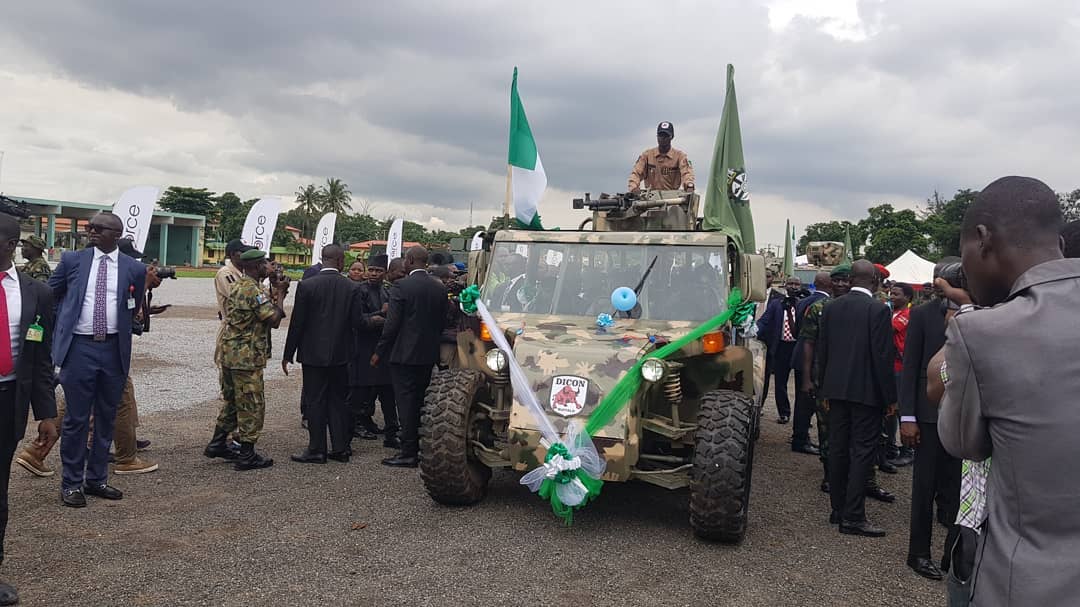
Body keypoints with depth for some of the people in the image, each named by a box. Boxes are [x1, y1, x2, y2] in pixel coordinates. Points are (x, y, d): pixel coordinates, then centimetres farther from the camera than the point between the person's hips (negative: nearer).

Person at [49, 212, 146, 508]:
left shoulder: (134, 269, 1)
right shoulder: (72, 260, 0)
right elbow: (49, 295, 13)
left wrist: (122, 332, 10)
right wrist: (60, 327, 12)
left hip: (114, 349, 2)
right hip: (79, 347, -1)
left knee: (106, 417, 11)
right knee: (76, 418, 3)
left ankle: (97, 479, 25)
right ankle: (72, 483, 16)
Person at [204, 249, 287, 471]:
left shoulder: (238, 287, 14)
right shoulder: (254, 290, -17)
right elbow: (274, 320, -20)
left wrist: (274, 294, 10)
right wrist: (280, 294, -9)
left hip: (229, 354, 10)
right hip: (246, 358, -10)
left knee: (232, 401, 21)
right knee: (252, 405, -2)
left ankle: (217, 444, 29)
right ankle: (247, 456, 3)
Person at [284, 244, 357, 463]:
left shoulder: (306, 285, -9)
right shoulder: (351, 288, -3)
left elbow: (297, 323, -8)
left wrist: (288, 355, 0)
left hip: (313, 354, -3)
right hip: (340, 355, 3)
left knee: (316, 402, 4)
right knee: (339, 400, 11)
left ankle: (317, 450, 9)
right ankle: (341, 448, 16)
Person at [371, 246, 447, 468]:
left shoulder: (402, 286, -13)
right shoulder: (440, 288, 5)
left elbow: (392, 323, -13)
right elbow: (441, 322, 9)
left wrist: (379, 352, -5)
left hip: (404, 353, -6)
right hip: (429, 354, 6)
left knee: (406, 402, -1)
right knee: (422, 401, 14)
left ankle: (409, 453, 2)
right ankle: (423, 448, 20)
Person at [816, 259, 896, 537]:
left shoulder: (831, 308, 5)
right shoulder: (878, 310, -12)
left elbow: (822, 351, 9)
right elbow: (883, 356, -13)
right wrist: (890, 397, -5)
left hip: (837, 389, 6)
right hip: (866, 391, -5)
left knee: (838, 448, 12)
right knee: (862, 451, -1)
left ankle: (838, 509, 22)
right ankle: (853, 517, 0)